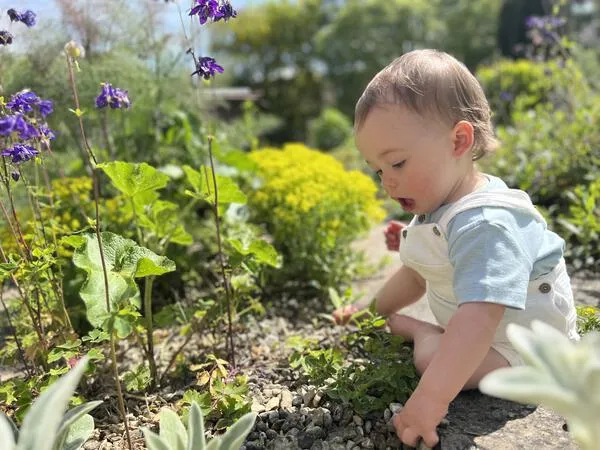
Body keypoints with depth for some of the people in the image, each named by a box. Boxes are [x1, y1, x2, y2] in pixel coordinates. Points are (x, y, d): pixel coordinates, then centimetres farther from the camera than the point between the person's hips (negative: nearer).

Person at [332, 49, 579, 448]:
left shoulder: (484, 225, -33)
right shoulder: (437, 210, 0)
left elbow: (479, 317, -44)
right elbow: (418, 275, 14)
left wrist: (430, 399, -48)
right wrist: (372, 310, 10)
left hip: (521, 351, -9)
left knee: (433, 357, -25)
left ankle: (421, 331, -2)